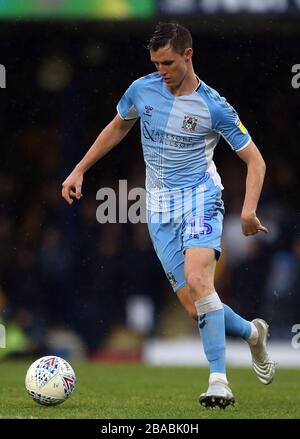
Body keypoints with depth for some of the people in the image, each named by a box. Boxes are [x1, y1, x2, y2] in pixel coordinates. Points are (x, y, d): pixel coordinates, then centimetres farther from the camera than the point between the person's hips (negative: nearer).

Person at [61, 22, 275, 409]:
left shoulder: (214, 107, -10)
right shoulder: (142, 90, 1)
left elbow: (255, 160, -5)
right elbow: (117, 128, 21)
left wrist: (249, 210, -20)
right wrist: (79, 170, 19)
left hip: (200, 199, -4)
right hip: (160, 210, 4)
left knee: (197, 279, -29)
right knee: (195, 308, -5)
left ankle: (219, 382, -29)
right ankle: (252, 333, 26)